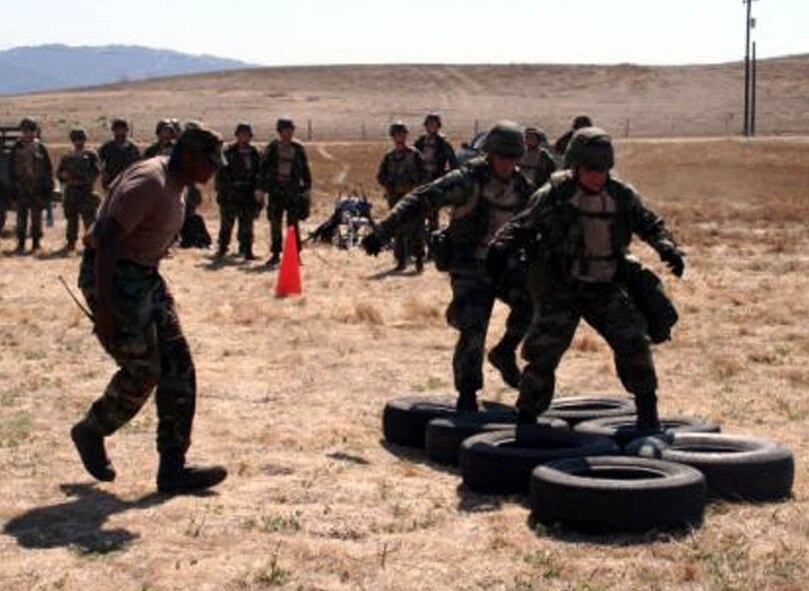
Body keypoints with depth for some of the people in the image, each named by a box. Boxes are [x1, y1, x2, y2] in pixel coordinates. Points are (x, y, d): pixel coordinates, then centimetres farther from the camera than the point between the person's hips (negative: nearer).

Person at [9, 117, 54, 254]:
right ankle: (20, 244, 2)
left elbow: (48, 169, 5)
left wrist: (48, 187, 1)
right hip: (22, 187, 0)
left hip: (38, 188, 0)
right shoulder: (16, 148, 4)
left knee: (37, 217, 6)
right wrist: (13, 187, 2)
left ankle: (36, 243, 13)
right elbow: (12, 169, 7)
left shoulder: (40, 148, 3)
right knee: (21, 216, -1)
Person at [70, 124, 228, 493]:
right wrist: (103, 304, -30)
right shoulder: (148, 183, -21)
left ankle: (172, 467, 4)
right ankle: (91, 432, 19)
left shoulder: (174, 185, 10)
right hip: (113, 278, -10)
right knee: (142, 371, -8)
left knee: (177, 367, 2)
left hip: (145, 277, 10)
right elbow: (107, 237, -27)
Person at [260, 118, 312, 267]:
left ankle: (295, 254, 5)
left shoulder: (298, 149, 7)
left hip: (293, 191, 0)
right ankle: (275, 253, 10)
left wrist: (307, 189, 7)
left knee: (293, 224, 0)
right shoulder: (271, 148, 3)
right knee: (275, 224, 3)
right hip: (275, 190, 0)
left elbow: (305, 170, 12)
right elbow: (263, 169, 4)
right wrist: (261, 188, -1)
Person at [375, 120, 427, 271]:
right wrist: (392, 187, -6)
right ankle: (401, 260, 11)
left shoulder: (414, 154, 1)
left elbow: (423, 176, 0)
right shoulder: (388, 157, 10)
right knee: (398, 231, 5)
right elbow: (380, 176, 9)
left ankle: (419, 259, -6)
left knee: (415, 229, -10)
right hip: (395, 197, 3)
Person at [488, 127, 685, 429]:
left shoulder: (622, 196, -2)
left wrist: (668, 247, -10)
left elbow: (649, 224, 8)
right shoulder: (554, 195, -10)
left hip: (607, 289, 3)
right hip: (560, 289, -3)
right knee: (544, 350, -8)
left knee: (633, 343, -2)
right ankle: (527, 415, 7)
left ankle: (647, 407, 18)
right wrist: (501, 247, -22)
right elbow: (523, 225, -4)